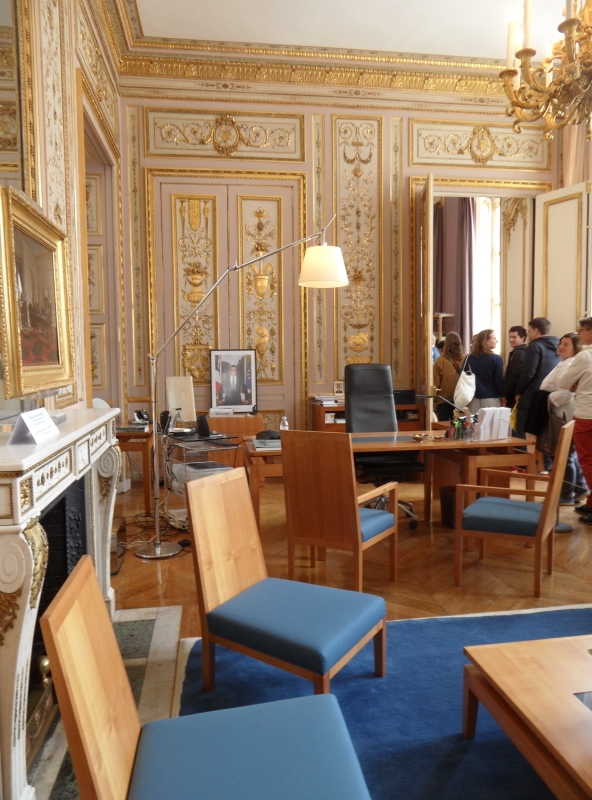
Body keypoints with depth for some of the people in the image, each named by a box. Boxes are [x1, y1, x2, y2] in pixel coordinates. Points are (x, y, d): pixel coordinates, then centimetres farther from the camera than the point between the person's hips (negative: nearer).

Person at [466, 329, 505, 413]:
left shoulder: (470, 358, 3)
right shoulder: (496, 359, -7)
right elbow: (499, 381, -7)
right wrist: (503, 399, 4)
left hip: (474, 399, 4)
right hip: (491, 399, -4)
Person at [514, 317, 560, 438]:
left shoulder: (535, 346, -10)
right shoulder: (558, 347, 10)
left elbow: (528, 373, -14)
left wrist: (519, 392, -3)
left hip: (532, 396, -7)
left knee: (523, 433, -1)